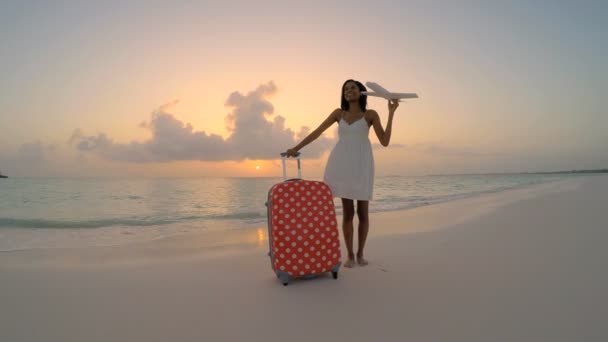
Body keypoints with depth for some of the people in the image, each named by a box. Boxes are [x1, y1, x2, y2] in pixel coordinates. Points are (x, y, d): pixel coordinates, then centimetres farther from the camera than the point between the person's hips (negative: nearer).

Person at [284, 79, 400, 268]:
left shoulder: (371, 114, 6)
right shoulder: (338, 113, 12)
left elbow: (385, 141, -1)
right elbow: (316, 132, 10)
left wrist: (391, 113, -4)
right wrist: (296, 148, 3)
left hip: (361, 164, -1)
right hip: (342, 164, 2)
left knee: (363, 212, 3)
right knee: (347, 212, 3)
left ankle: (360, 254, 21)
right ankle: (350, 255, 14)